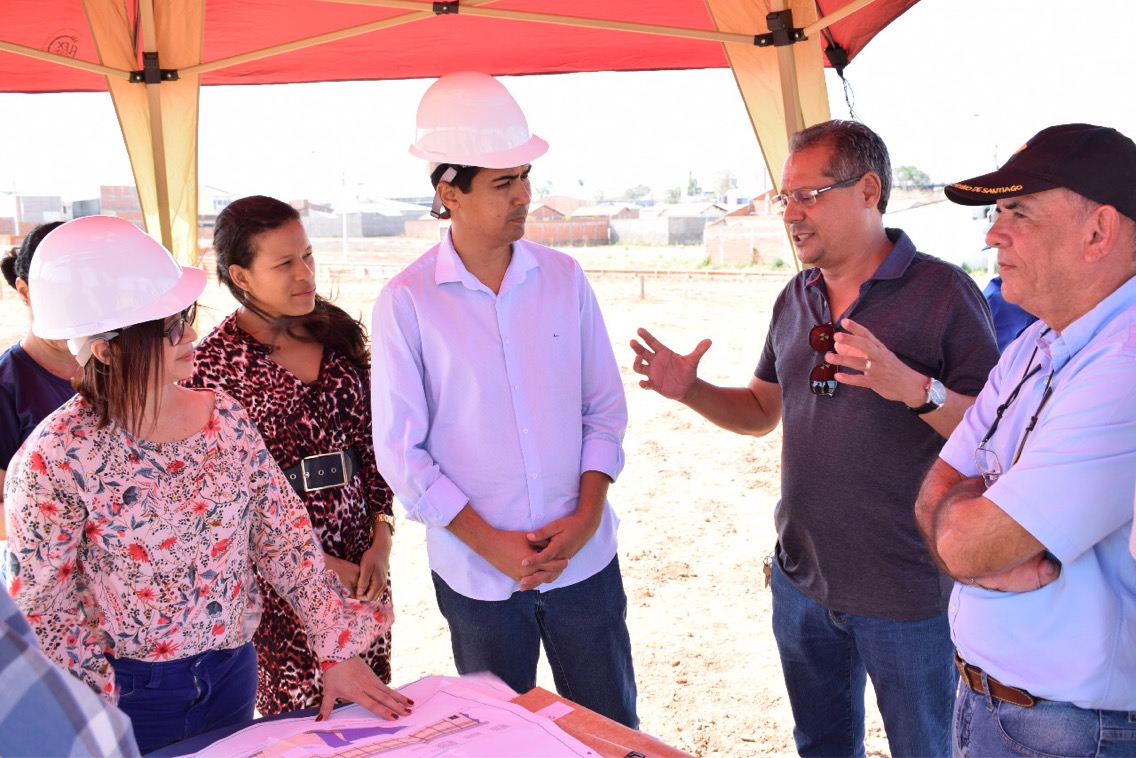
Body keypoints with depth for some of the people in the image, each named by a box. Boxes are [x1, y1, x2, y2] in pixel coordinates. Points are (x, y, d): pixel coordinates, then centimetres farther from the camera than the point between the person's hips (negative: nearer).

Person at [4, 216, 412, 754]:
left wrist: (336, 650, -7)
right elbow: (44, 611, -13)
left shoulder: (224, 416, -7)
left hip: (233, 669, 4)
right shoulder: (54, 461, -20)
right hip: (130, 695, -4)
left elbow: (284, 535, -5)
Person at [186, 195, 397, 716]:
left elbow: (371, 443, 7)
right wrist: (317, 563, -11)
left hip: (360, 559, 5)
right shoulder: (216, 361, -10)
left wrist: (381, 540, -2)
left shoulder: (339, 335, 4)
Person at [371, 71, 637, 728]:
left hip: (584, 558, 2)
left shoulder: (563, 278, -1)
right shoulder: (407, 302, -9)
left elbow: (605, 410, 3)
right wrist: (489, 542, -12)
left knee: (613, 730, 15)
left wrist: (587, 515, -9)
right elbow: (402, 452, -8)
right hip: (478, 573, -2)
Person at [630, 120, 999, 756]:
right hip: (803, 580, 6)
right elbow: (762, 412, 13)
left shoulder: (943, 291, -13)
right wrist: (691, 390, -3)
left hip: (907, 595, -5)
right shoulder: (797, 298, 6)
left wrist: (916, 388, -33)